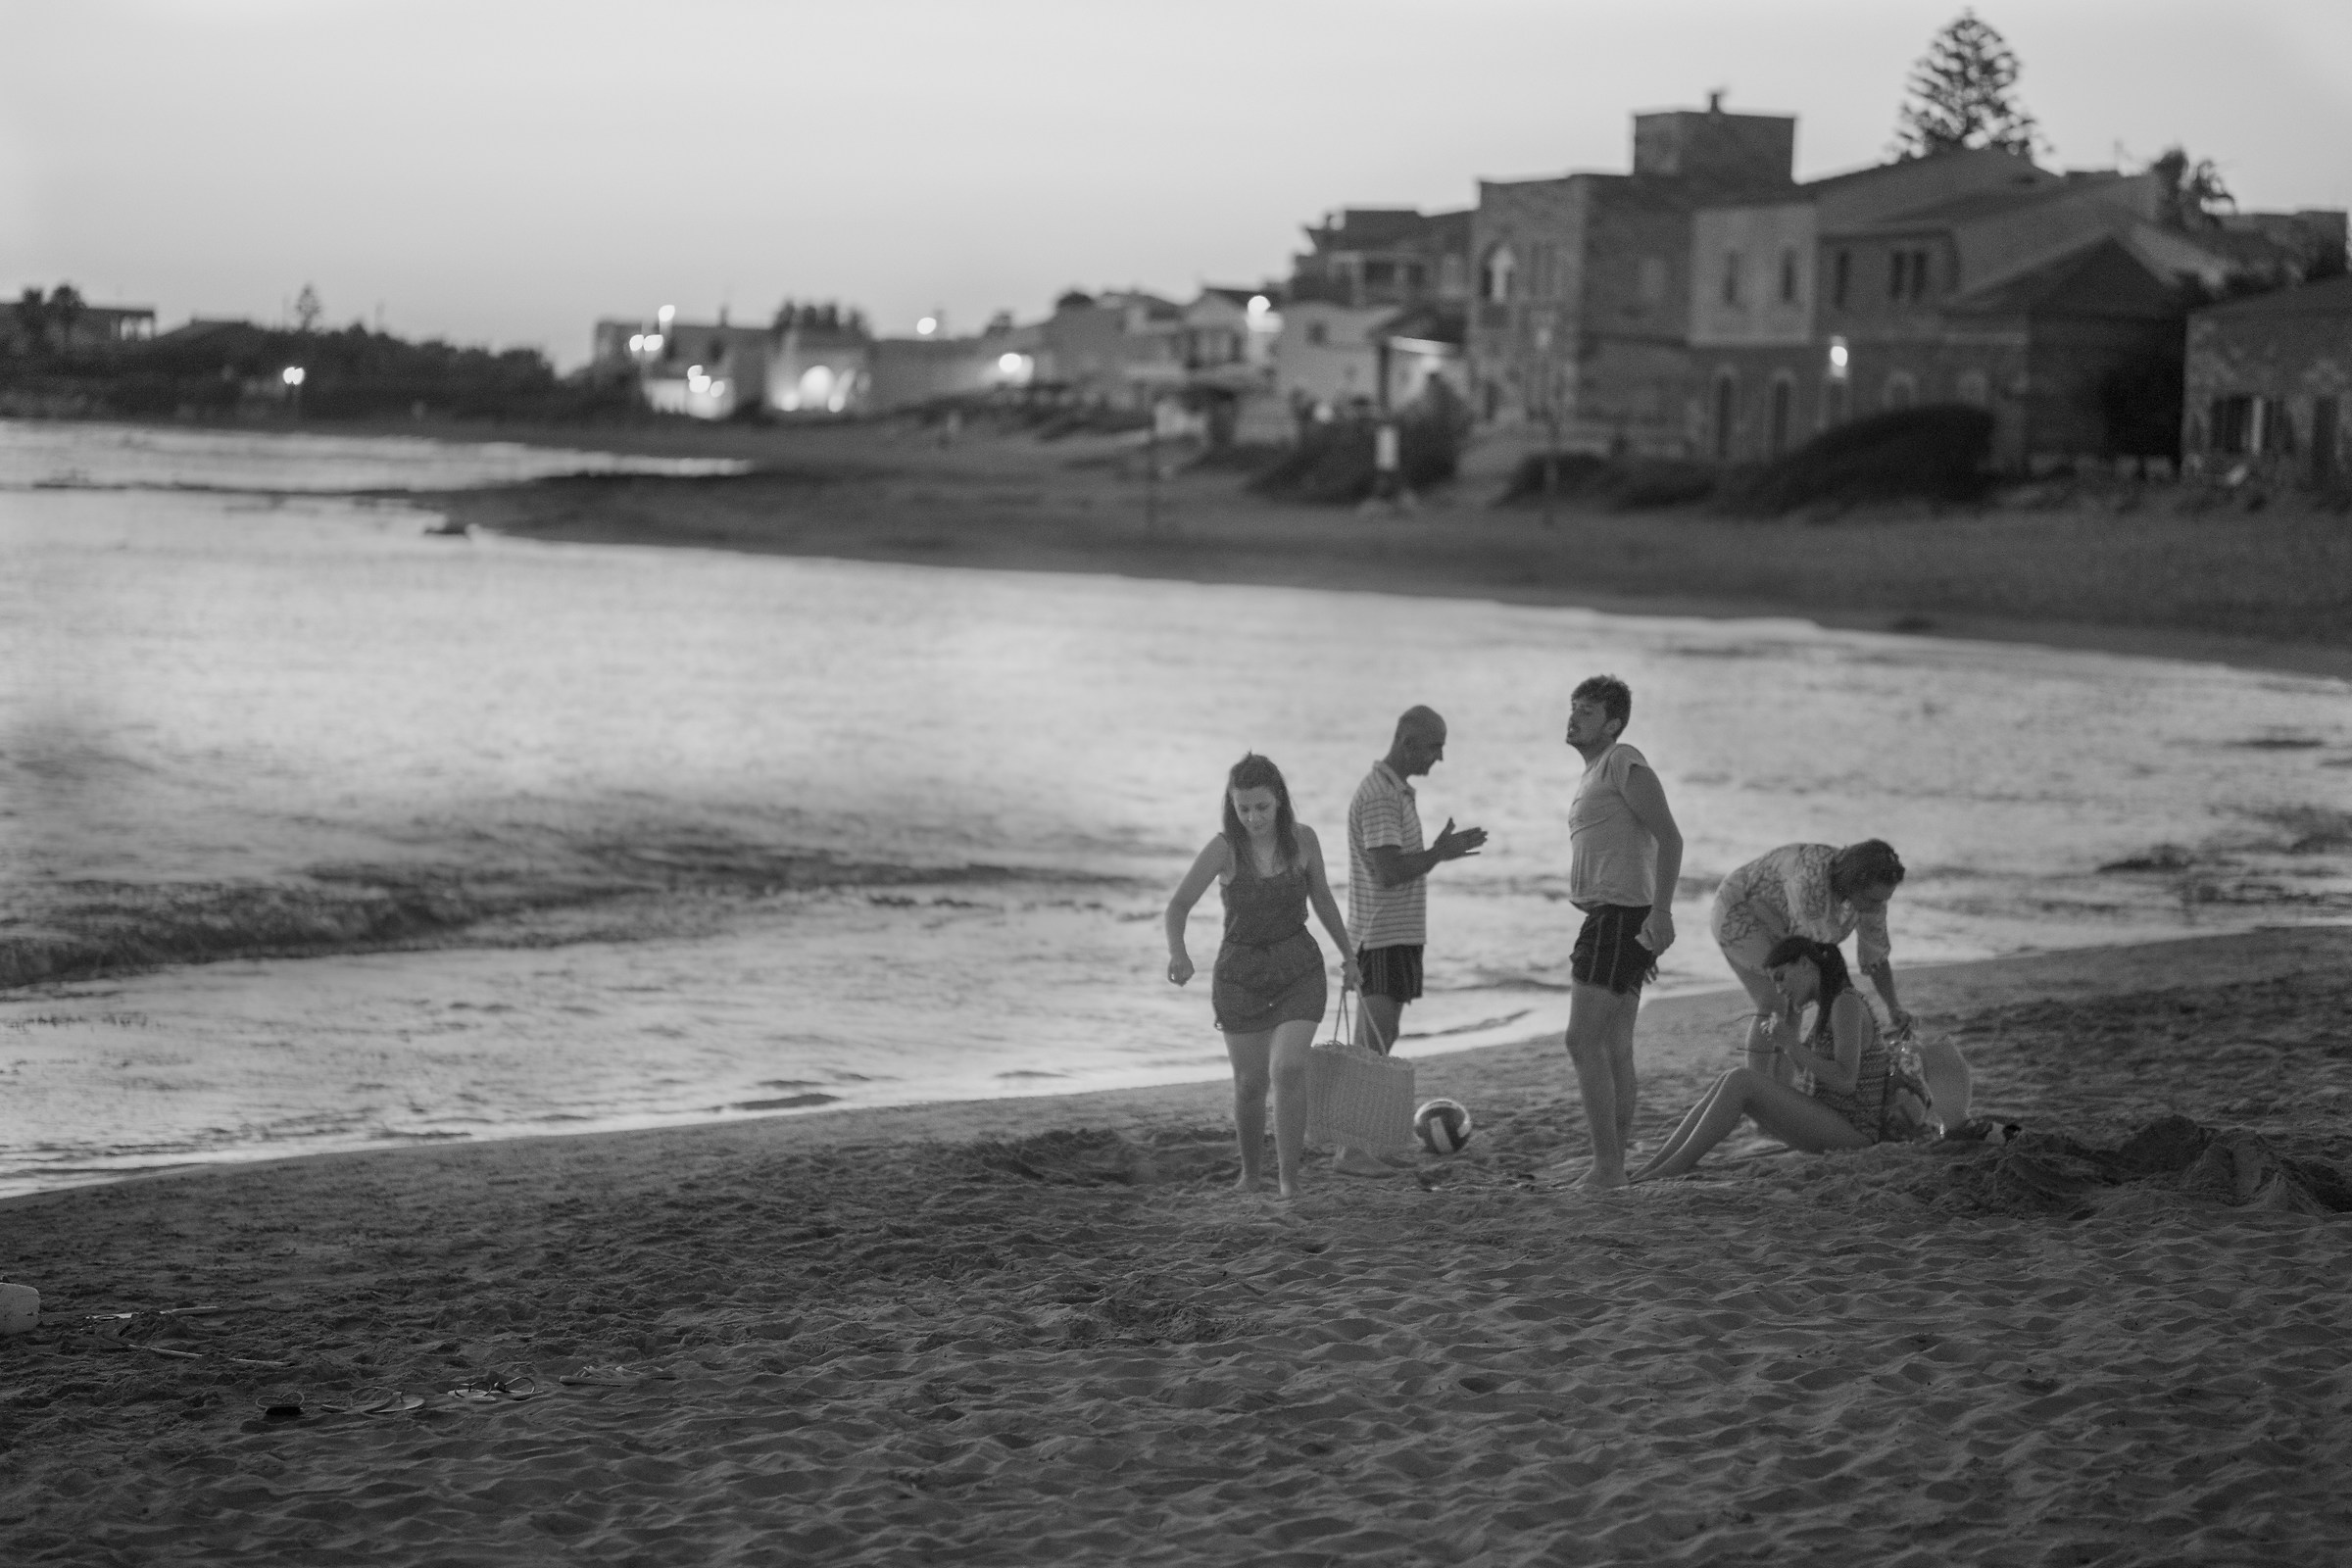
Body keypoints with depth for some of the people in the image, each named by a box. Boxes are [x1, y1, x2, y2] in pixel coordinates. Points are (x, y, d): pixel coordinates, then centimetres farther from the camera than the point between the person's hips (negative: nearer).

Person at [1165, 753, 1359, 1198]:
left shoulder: (1302, 839, -8)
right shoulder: (1223, 848, -15)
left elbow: (1322, 898, 9)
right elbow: (1178, 906, -22)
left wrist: (1347, 953, 19)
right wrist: (1178, 953, -40)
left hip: (1298, 969, 0)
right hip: (1240, 973, 0)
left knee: (1288, 1070, -19)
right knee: (1250, 1083, 8)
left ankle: (1288, 1177, -9)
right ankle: (1251, 1174, 32)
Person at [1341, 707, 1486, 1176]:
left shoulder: (1396, 791, 17)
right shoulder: (1379, 796, -17)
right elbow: (1388, 872, -24)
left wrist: (1440, 852, 11)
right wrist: (1440, 853, -13)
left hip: (1397, 934, 10)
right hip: (1384, 937, -10)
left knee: (1372, 1045, 11)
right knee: (1376, 1043, -12)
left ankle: (1363, 1144, 15)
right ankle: (1352, 1150, -13)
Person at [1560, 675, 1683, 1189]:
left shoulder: (1624, 763, -9)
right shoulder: (1594, 775, 21)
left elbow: (1668, 837, -17)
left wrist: (1660, 912, -26)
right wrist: (1642, 941, 26)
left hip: (1617, 916, -11)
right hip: (1609, 918, 11)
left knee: (1583, 1041, -14)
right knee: (1615, 1050, 10)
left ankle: (1606, 1167, -16)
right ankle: (1614, 1167, 12)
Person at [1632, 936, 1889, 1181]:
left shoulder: (1847, 1003, -13)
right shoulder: (1827, 1006, 17)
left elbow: (1845, 1081, -22)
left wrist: (1794, 1047, -15)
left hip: (1850, 1132, -9)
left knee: (1741, 1081, -19)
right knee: (1728, 1082, -1)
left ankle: (1674, 1167, -18)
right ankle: (1653, 1166, -9)